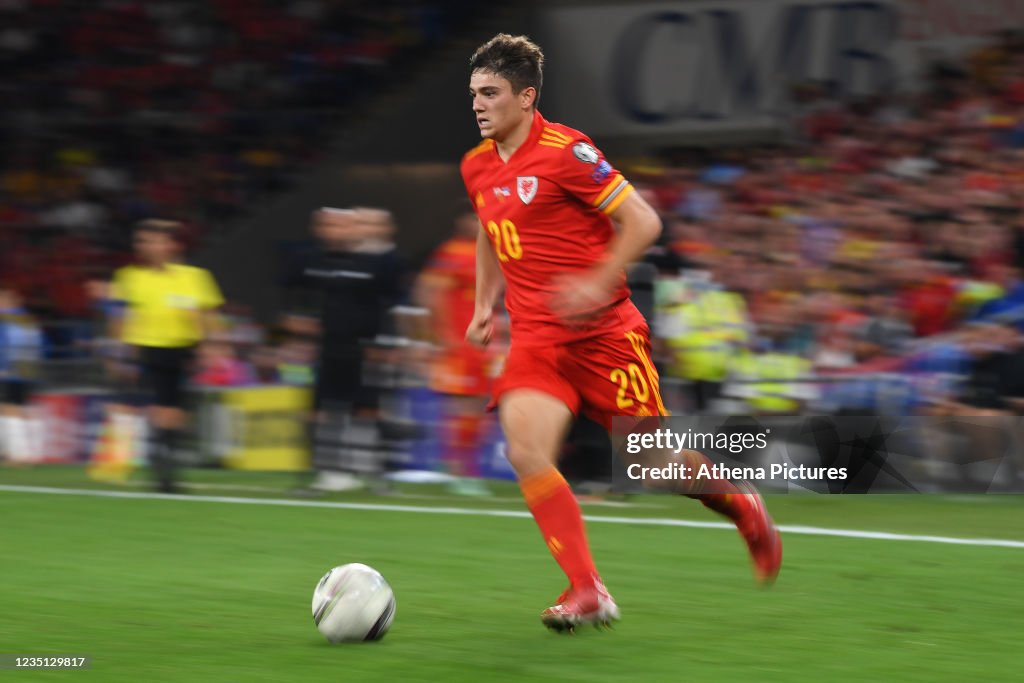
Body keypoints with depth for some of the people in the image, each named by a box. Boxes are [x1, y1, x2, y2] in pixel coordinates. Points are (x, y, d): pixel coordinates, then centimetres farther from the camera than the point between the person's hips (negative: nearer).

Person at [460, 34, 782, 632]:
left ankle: (745, 508, 34)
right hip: (534, 336, 5)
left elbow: (643, 223, -13)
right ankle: (588, 593, -15)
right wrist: (486, 305, 17)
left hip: (603, 331, -5)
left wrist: (596, 285, -21)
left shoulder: (565, 151, -13)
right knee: (526, 451, -19)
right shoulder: (477, 167, 9)